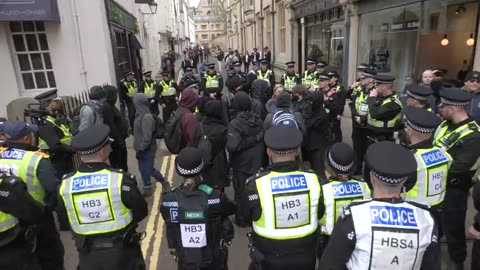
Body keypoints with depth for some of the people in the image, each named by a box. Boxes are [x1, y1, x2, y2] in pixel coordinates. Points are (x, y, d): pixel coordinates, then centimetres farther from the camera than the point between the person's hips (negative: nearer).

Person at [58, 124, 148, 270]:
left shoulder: (65, 185, -12)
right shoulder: (121, 179, -22)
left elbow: (67, 220, 4)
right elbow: (141, 212, -9)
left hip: (88, 256, 3)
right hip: (122, 253, -2)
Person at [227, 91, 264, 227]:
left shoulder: (235, 123, -23)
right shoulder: (258, 120, -3)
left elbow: (232, 146, -32)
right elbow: (264, 140, 1)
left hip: (241, 164, -6)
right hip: (257, 162, 6)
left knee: (241, 192, 11)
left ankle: (242, 219, 24)